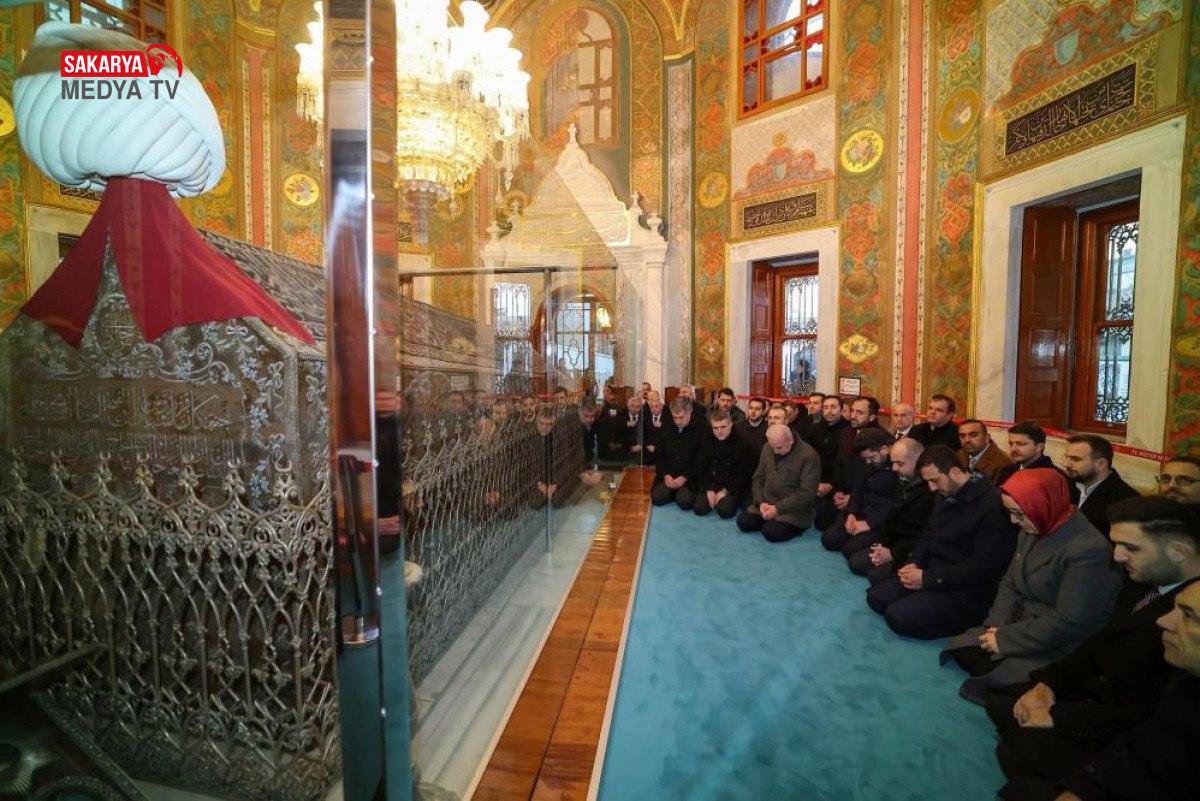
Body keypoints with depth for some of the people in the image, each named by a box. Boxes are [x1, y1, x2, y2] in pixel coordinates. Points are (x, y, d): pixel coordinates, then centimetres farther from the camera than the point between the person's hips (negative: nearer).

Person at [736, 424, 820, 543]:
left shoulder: (809, 455, -17)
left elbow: (806, 493, -20)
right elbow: (758, 478, 10)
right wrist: (761, 502, -6)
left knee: (771, 533, -24)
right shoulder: (767, 449, 3)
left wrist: (778, 509, -22)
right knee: (743, 522, -11)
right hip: (767, 503, 6)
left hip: (794, 509, -6)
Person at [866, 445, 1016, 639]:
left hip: (967, 591, -8)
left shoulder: (991, 504, -21)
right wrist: (915, 563, 0)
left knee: (897, 616, -21)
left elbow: (984, 567, -22)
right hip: (934, 573, 8)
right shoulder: (945, 495, 7)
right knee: (875, 597, -2)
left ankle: (967, 622, -1)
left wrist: (928, 579, -19)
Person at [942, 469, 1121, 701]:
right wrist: (997, 624, -6)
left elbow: (1068, 622, -24)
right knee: (963, 651, -6)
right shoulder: (1029, 531, 1)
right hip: (1024, 622, 7)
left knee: (997, 678, -21)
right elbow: (1010, 583, 9)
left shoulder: (1088, 549, -24)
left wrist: (1006, 639, -19)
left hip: (1059, 645, -7)